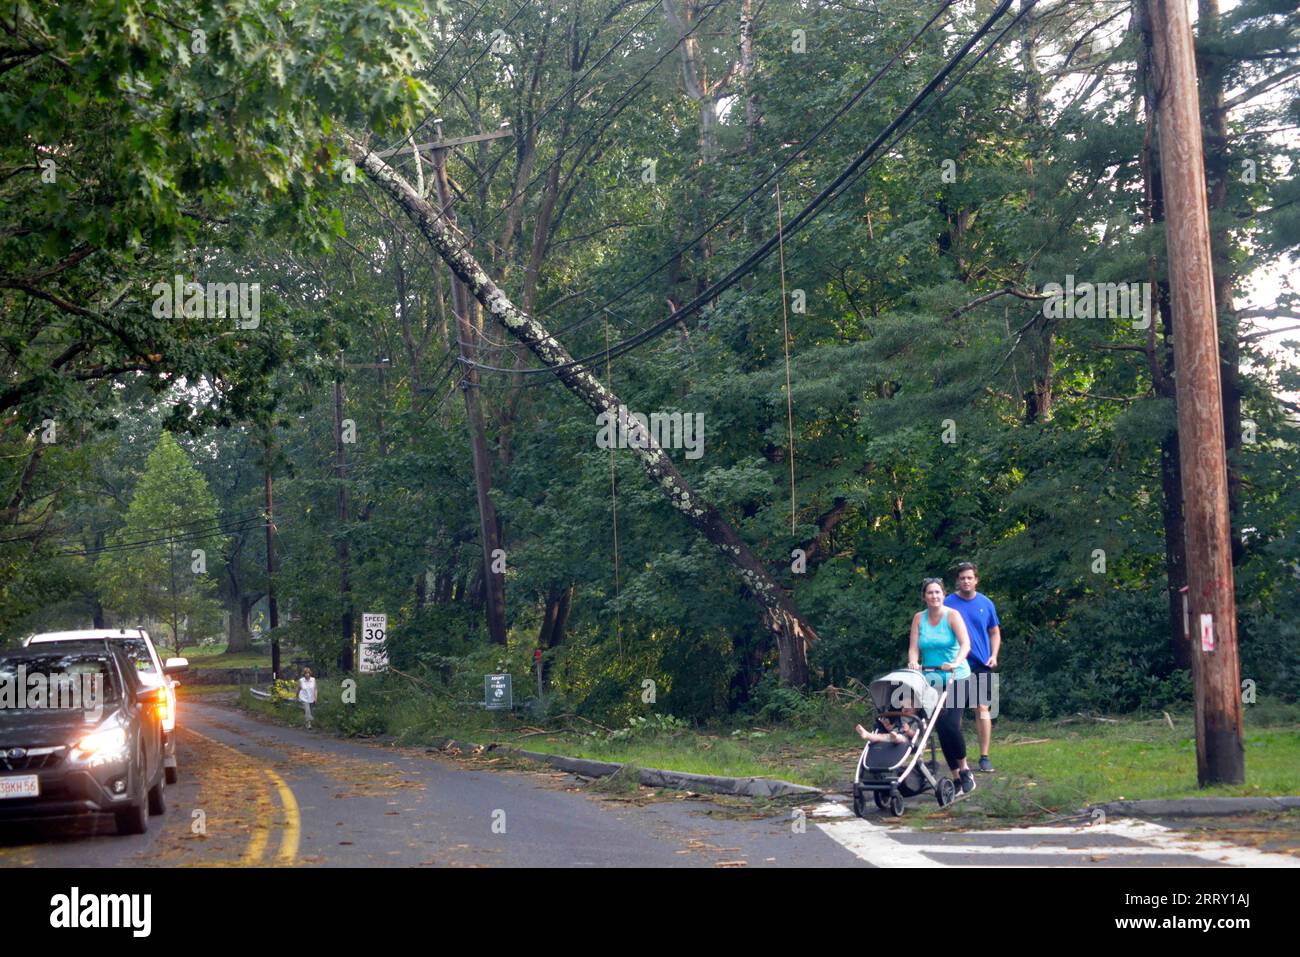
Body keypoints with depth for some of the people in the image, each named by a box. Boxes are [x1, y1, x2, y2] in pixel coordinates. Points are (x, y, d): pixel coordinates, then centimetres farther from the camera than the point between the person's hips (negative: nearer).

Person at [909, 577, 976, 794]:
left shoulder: (952, 616, -7)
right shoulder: (919, 618, 3)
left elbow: (965, 644, -18)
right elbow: (913, 648, -2)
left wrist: (956, 662, -36)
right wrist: (913, 663, -24)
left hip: (956, 678, -3)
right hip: (931, 679, 4)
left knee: (951, 724, -16)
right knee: (940, 727, 0)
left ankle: (964, 769, 6)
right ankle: (956, 777, 10)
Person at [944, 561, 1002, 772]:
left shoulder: (985, 603, 5)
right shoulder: (948, 603, 0)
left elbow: (994, 632, 13)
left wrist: (993, 656, 0)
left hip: (981, 664, 1)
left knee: (982, 708, -2)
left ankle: (984, 756, 2)